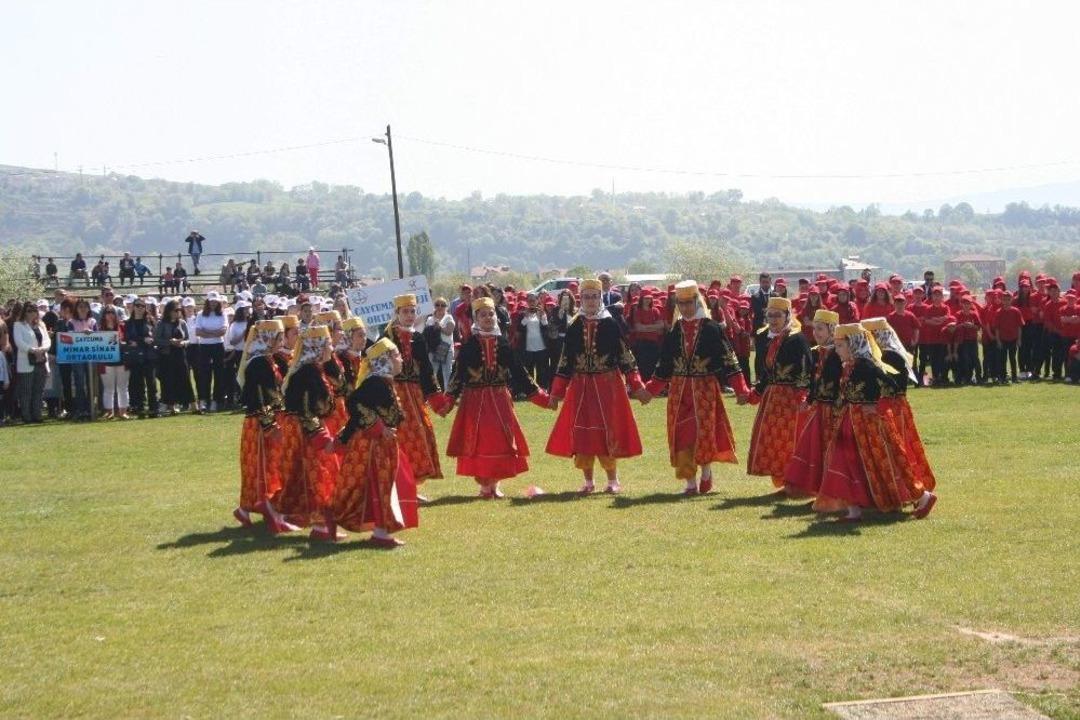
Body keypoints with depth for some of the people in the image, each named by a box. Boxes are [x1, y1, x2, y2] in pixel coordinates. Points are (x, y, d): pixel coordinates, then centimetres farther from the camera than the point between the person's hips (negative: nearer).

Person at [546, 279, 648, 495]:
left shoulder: (610, 325, -1)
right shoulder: (574, 328, 5)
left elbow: (625, 356, -1)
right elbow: (564, 361, 9)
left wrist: (637, 386, -7)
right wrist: (556, 392, 8)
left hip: (608, 385, -2)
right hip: (580, 387, 2)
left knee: (608, 431, -2)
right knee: (581, 433, 1)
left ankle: (613, 480, 10)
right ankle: (588, 481, 12)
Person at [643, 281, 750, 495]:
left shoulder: (711, 328, -4)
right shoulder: (674, 331, 8)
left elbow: (728, 358, -5)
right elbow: (664, 364, 15)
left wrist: (741, 389, -11)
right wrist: (650, 391, 13)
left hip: (705, 389, -3)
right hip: (679, 390, 4)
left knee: (705, 430, -5)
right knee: (681, 434, 1)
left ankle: (706, 472, 19)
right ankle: (690, 483, 9)